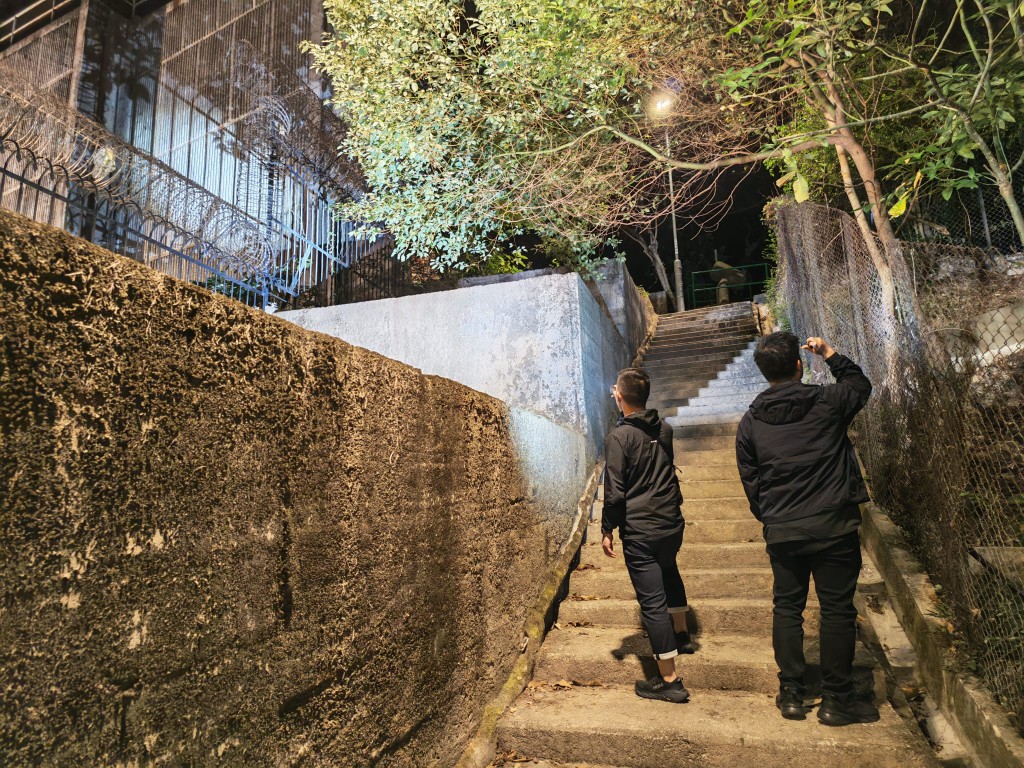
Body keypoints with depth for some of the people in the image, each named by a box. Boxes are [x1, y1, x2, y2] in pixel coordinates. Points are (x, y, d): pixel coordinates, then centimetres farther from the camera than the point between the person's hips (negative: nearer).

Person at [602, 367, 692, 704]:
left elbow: (614, 491, -15)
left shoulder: (619, 436, -16)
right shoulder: (664, 430, 3)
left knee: (652, 601, 1)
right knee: (669, 572, 32)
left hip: (640, 531, -7)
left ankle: (669, 681, 9)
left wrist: (607, 530, -6)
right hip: (672, 523, 7)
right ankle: (681, 635, 49)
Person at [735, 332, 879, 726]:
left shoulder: (750, 422, 0)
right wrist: (830, 354, 22)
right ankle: (836, 700, 16)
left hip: (781, 531, 2)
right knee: (837, 609, 8)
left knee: (787, 608, 13)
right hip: (834, 526, -2)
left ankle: (790, 694, 20)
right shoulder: (827, 402, -6)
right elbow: (861, 385, 18)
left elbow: (751, 482, 5)